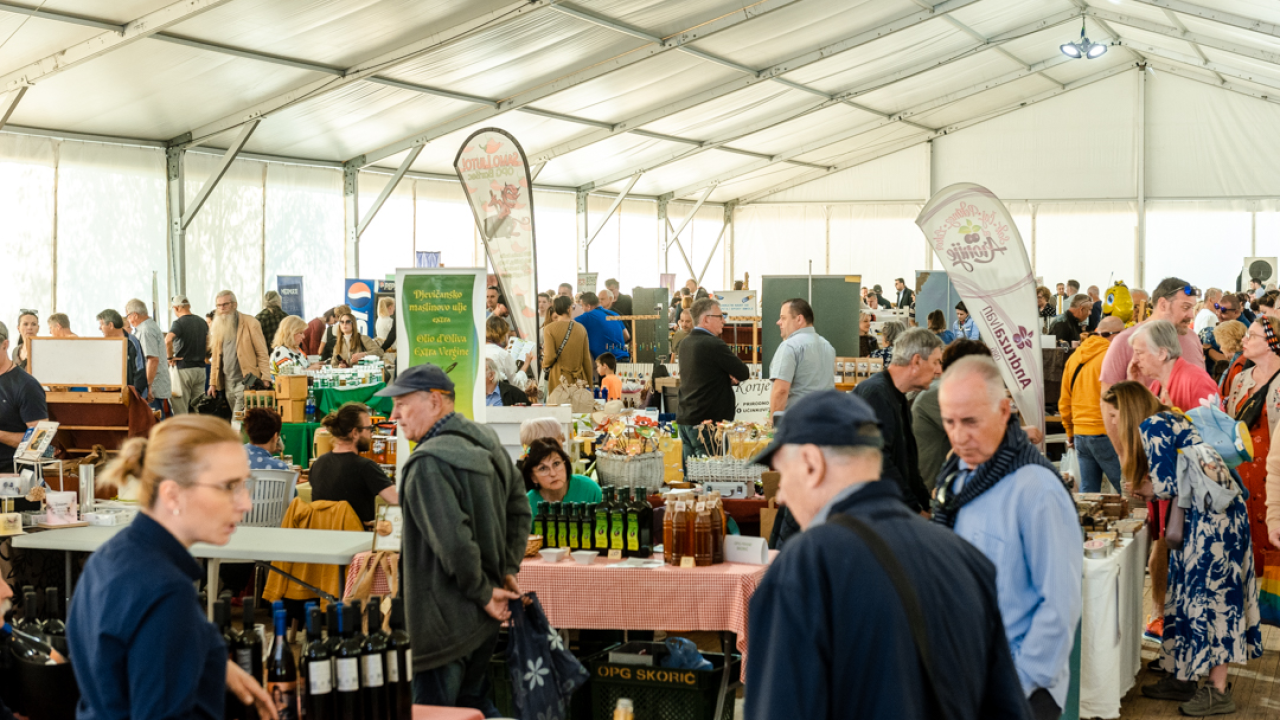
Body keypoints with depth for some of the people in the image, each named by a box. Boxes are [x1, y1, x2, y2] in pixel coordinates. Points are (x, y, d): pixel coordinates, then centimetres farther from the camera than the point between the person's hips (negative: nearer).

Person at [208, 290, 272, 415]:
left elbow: (262, 353, -4)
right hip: (227, 383, 6)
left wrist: (265, 379, -13)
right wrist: (213, 383, 13)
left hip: (245, 381, -5)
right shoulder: (218, 326, 14)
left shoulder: (249, 323, -2)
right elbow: (216, 358, 19)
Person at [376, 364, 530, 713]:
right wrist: (507, 569, 13)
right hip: (484, 620, 9)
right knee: (475, 705, 23)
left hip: (444, 627, -9)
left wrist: (483, 592, -16)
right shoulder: (487, 442, 7)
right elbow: (519, 508, 18)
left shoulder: (428, 464, -23)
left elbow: (453, 542, -30)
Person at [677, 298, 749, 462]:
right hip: (706, 422, -9)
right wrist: (733, 377, 11)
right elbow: (744, 374, -10)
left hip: (685, 420, 9)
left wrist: (728, 378, 1)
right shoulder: (714, 345, -15)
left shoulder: (685, 344, 12)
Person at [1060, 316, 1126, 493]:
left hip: (1080, 434, 8)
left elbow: (1064, 402, 17)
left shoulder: (1074, 357, 13)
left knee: (1087, 491, 10)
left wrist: (1070, 433, 26)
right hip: (1104, 434, -7)